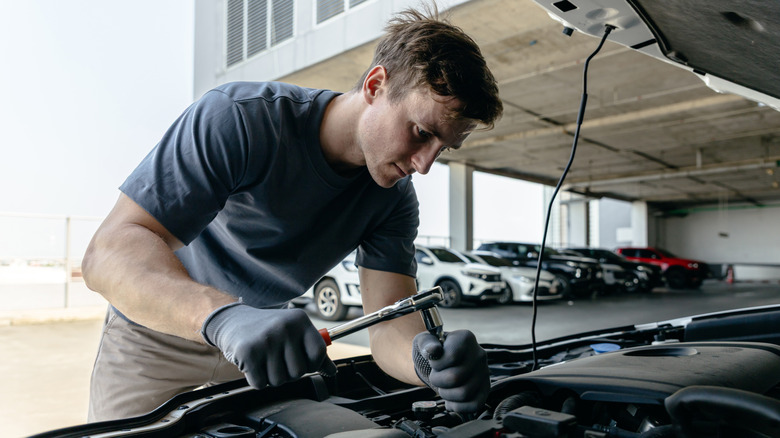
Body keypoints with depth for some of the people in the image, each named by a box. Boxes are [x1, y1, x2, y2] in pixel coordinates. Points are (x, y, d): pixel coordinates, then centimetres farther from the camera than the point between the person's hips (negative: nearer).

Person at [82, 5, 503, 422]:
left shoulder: (394, 199, -13)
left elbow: (390, 322, -19)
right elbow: (110, 251, -36)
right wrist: (225, 315, -54)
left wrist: (430, 359, -43)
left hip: (266, 350, 4)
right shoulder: (239, 117, -29)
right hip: (156, 343, -3)